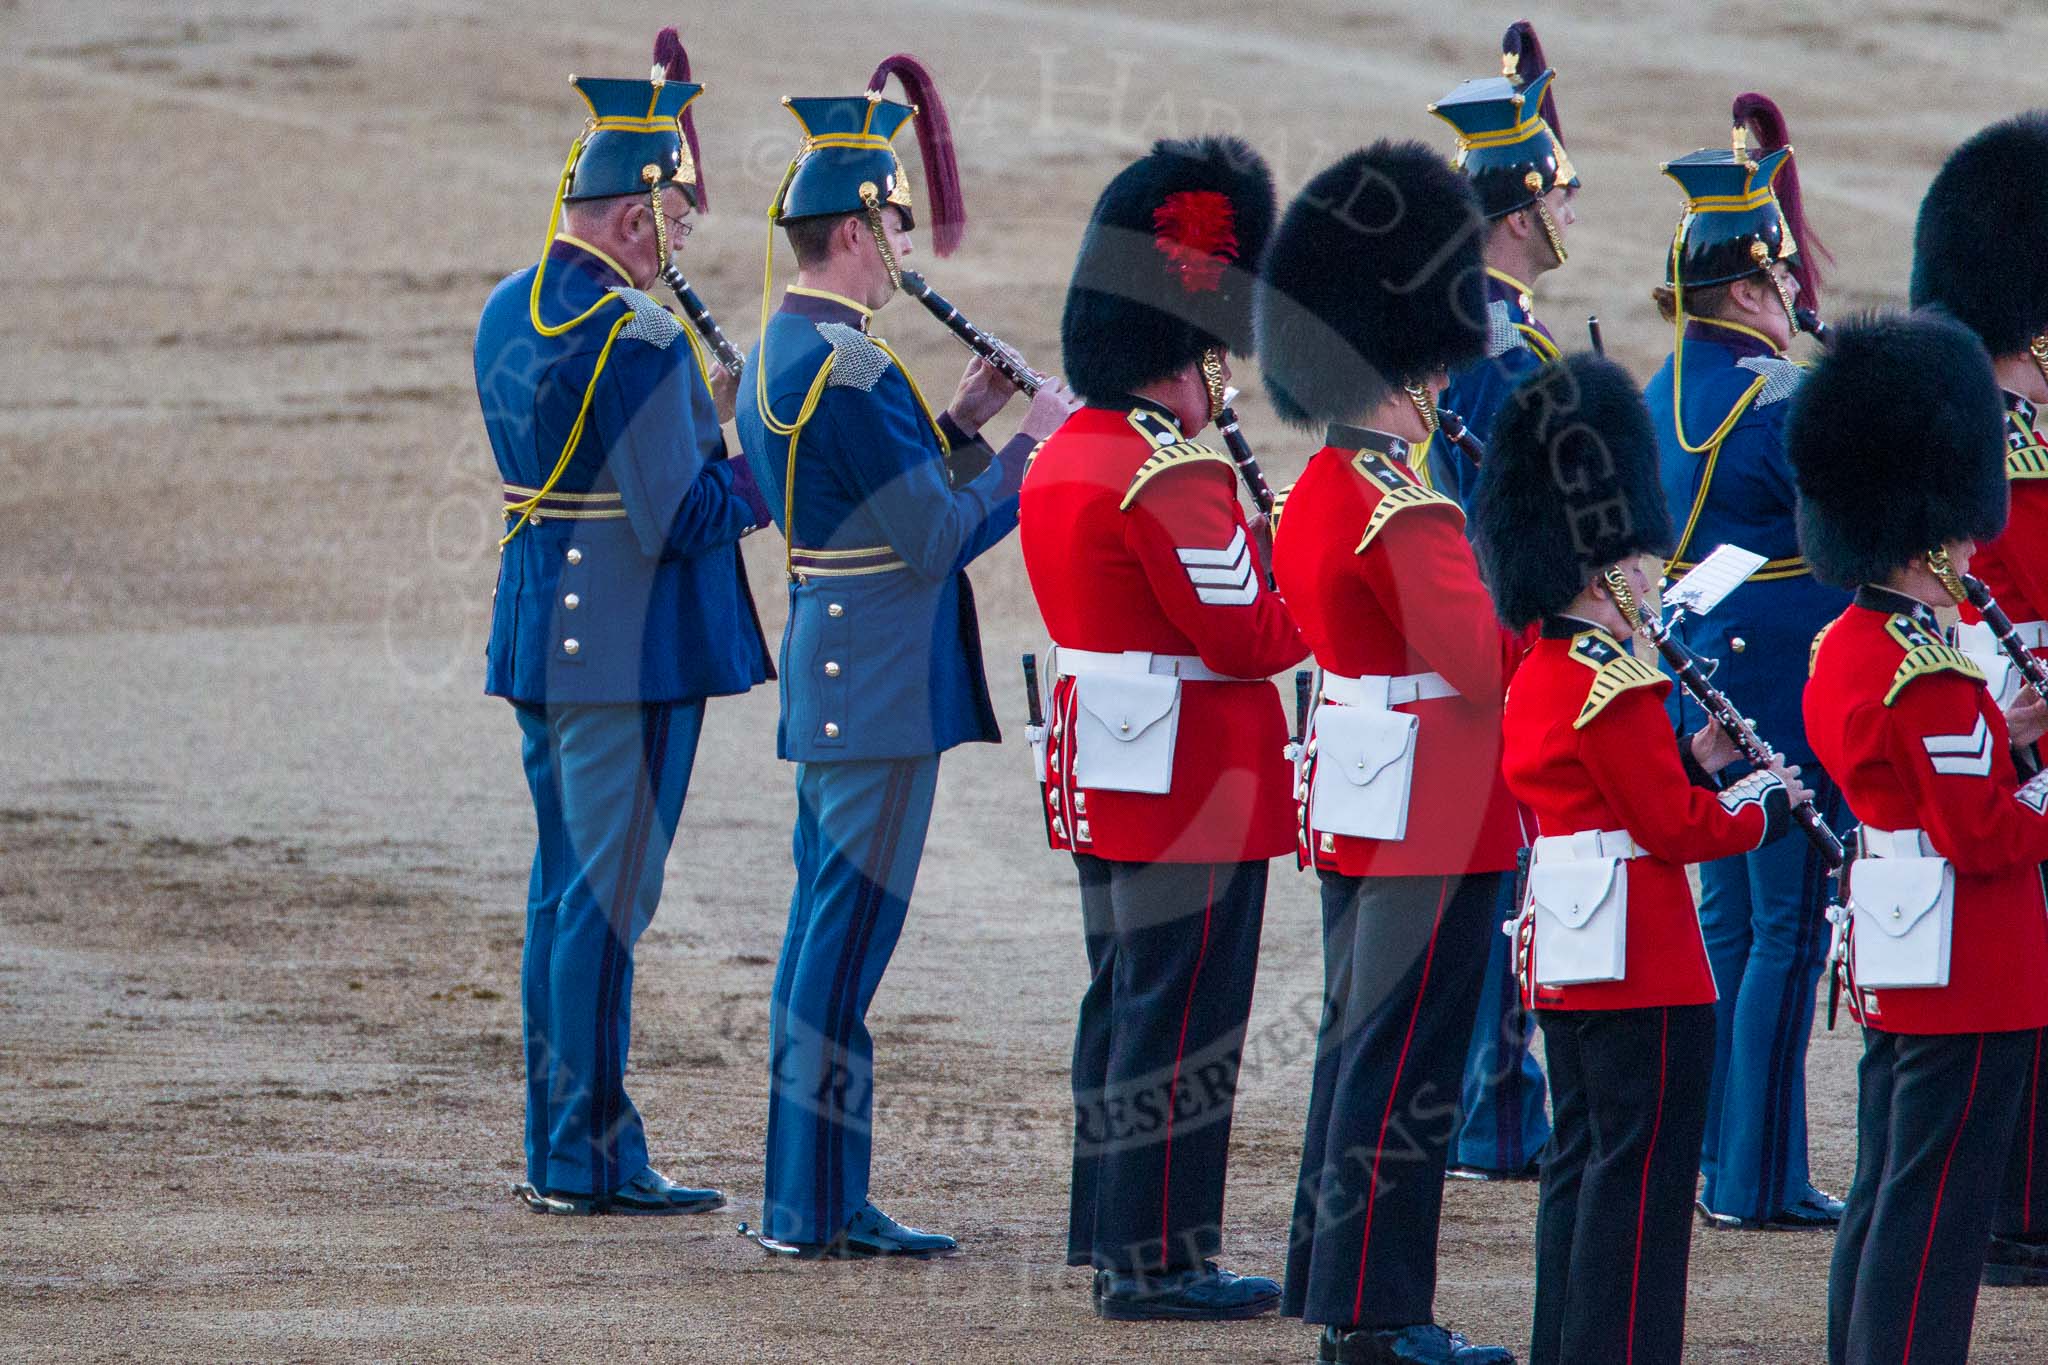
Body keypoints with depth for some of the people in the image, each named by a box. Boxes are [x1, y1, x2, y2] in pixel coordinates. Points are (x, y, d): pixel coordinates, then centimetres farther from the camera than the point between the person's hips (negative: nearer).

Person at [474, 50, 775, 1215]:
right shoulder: (641, 340, -20)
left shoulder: (508, 314, 9)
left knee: (565, 888, 16)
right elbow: (678, 520, -21)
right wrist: (765, 475, -3)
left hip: (543, 640, 9)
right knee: (606, 896, -4)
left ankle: (562, 1139, 22)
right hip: (635, 647, -9)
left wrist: (713, 441, 12)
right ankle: (586, 1158, 0)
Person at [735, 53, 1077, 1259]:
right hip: (885, 687, -10)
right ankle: (818, 1208, -5)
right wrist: (1036, 449, -8)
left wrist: (966, 421, 13)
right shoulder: (846, 367, -19)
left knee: (826, 934, 13)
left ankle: (813, 1198, 17)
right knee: (848, 942, -7)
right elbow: (936, 541, -19)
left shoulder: (783, 353, 14)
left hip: (834, 677, 10)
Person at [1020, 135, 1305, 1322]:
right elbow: (1246, 635, -21)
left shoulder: (1061, 457, 10)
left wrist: (1248, 544, 8)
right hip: (1195, 791, -10)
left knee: (1125, 1002, 17)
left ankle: (1110, 1227, 24)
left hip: (1103, 781, 10)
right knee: (1183, 1020, -4)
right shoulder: (1171, 477, -20)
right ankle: (1157, 1257, -2)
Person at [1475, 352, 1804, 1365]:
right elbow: (1678, 827, -16)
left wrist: (1693, 761, 11)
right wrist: (1764, 806, 0)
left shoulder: (1539, 675, 13)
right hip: (1641, 958, -10)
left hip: (1564, 951, 10)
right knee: (1641, 1168, -6)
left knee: (1584, 1160, 14)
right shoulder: (1617, 683, -18)